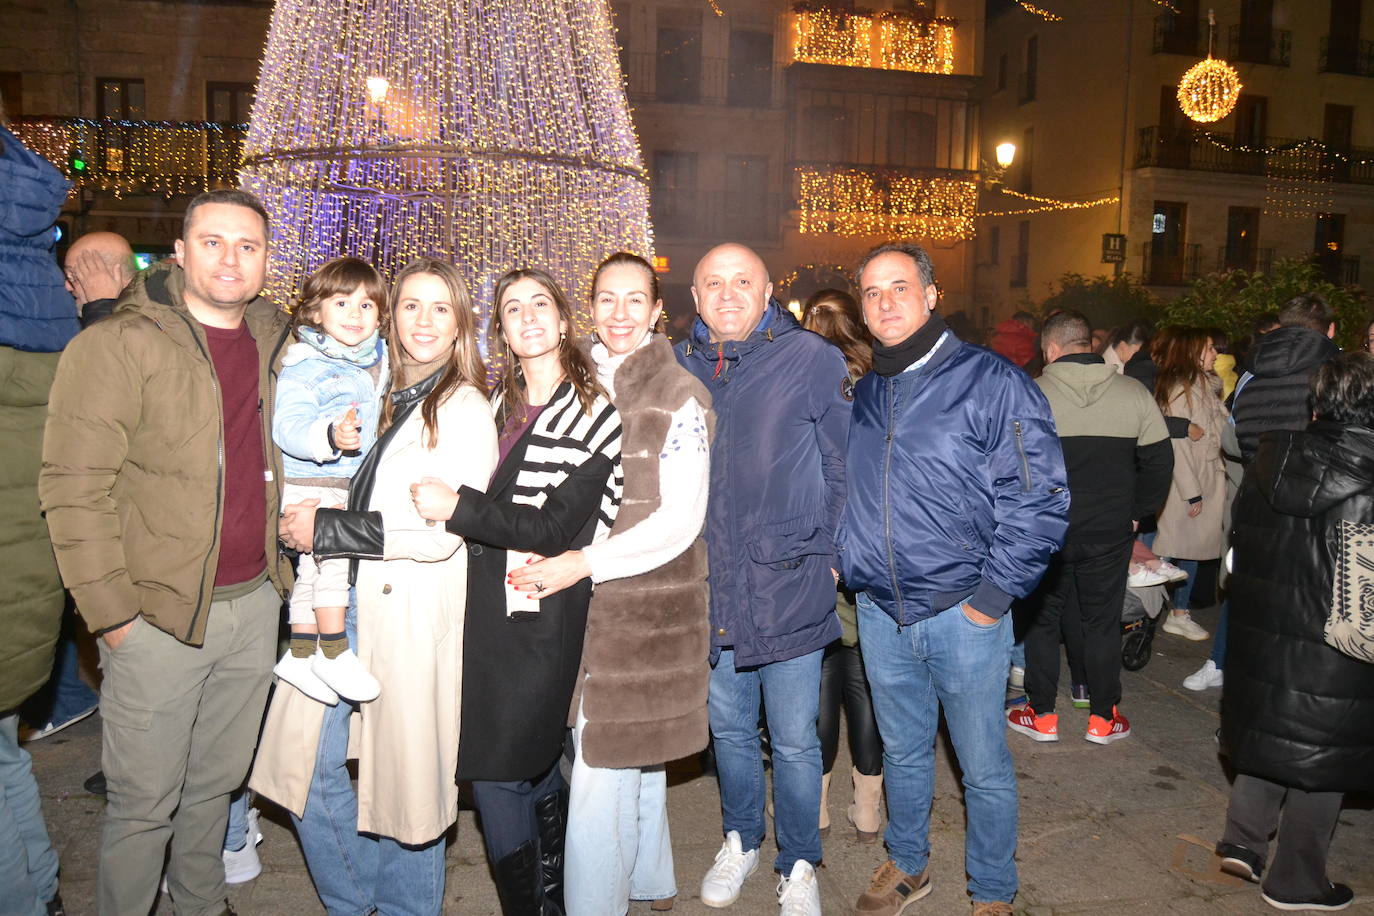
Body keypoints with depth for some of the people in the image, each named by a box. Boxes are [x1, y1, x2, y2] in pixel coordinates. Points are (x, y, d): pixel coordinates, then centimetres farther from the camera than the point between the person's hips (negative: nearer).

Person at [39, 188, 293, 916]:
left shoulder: (275, 341, 8)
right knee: (145, 800, 8)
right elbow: (74, 489, -12)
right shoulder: (119, 344, -10)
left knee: (217, 781, 20)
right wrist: (111, 611, -13)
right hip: (161, 617, -5)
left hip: (255, 603, 5)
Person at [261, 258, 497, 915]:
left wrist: (325, 530, -12)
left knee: (404, 774, 5)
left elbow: (439, 533, -16)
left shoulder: (465, 408, -7)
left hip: (414, 611, -6)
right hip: (344, 598, 6)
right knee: (306, 759, 6)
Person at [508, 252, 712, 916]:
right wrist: (544, 555, 2)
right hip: (584, 605, 6)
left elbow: (681, 519, -14)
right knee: (633, 758, 20)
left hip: (647, 606, -6)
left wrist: (586, 562, -19)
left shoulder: (678, 396, -9)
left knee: (604, 773, -2)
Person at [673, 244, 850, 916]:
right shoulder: (678, 367, 4)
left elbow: (842, 469, 0)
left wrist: (828, 555, -1)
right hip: (708, 587, 4)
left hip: (789, 584, -3)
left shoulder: (812, 360, -5)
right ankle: (740, 842, 42)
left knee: (794, 740, 9)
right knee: (729, 729, 20)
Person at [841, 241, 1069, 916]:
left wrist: (993, 595, -14)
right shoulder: (861, 394, 7)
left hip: (963, 613, -4)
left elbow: (1041, 498, -12)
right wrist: (850, 567, 8)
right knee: (902, 751, 20)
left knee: (984, 766, 10)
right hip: (879, 614, 5)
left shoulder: (992, 382, -9)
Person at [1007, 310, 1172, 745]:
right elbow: (1160, 461, 3)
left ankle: (1042, 716, 19)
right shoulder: (1135, 394, -1)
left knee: (1042, 619, 11)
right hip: (1110, 531, 2)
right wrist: (1136, 513, 11)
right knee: (1102, 622, 13)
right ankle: (1103, 719, 22)